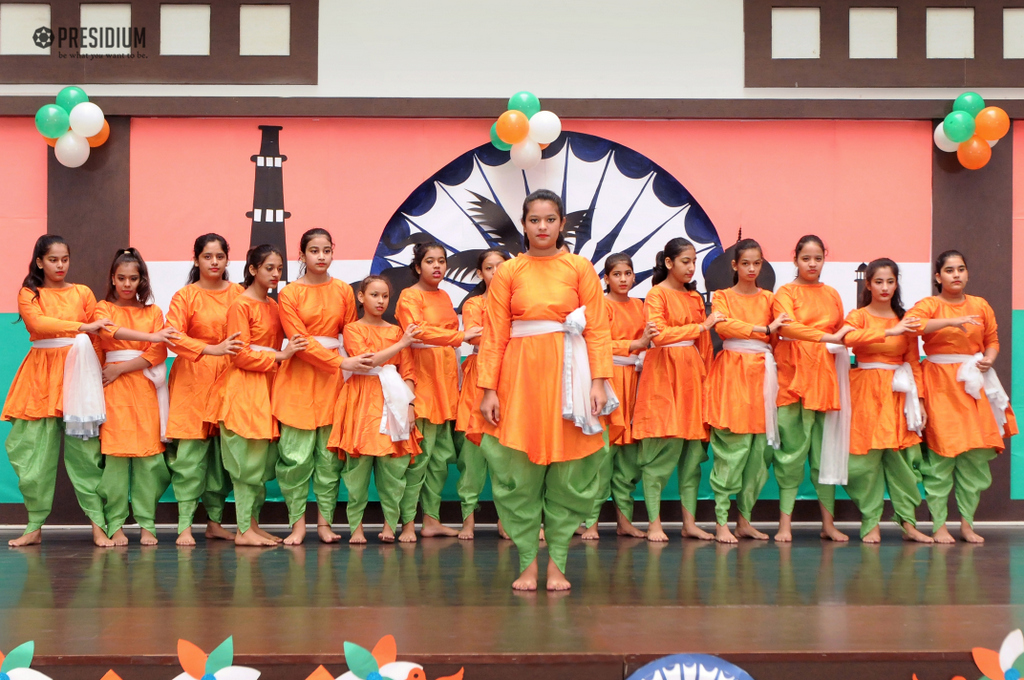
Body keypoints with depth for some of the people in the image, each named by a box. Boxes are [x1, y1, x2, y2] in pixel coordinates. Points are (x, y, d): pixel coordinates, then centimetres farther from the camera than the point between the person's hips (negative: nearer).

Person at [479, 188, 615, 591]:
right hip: (520, 375, 0)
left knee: (567, 474, 3)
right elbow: (494, 336, 3)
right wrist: (488, 389, -4)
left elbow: (597, 330, 1)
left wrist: (599, 381, -8)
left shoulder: (581, 268, 5)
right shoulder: (507, 273, 6)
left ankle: (557, 562, 12)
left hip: (568, 376, 0)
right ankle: (527, 563, 10)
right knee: (519, 472, 1)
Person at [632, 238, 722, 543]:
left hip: (692, 373, 6)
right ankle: (654, 523, -4)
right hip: (664, 373, -6)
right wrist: (701, 326, -15)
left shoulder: (695, 297, 18)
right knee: (662, 449, -8)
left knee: (692, 449, 4)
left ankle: (689, 522, 9)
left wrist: (705, 373, 11)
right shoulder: (657, 294, -2)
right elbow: (658, 333, -16)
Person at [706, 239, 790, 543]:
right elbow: (722, 325, -14)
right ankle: (721, 522, -5)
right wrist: (764, 329, -21)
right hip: (731, 372, -3)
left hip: (761, 373, 4)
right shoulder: (722, 297, 7)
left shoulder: (768, 298, 16)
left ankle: (744, 519, 11)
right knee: (732, 447, -9)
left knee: (759, 448, 1)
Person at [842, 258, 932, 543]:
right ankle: (871, 524, 3)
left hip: (899, 393, 3)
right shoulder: (858, 315, 2)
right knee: (868, 457, -5)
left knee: (902, 457, -1)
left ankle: (908, 523, 5)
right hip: (866, 393, -3)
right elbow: (849, 337, -22)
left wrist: (920, 399, 2)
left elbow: (914, 362, 10)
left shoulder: (906, 320, 11)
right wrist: (890, 331, -28)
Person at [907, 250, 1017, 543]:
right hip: (939, 386, -4)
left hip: (973, 384, 4)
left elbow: (992, 340, 19)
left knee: (975, 456, 2)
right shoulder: (930, 305, -2)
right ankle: (939, 525, 1)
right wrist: (951, 321, -28)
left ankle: (967, 523, 13)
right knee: (941, 453, -6)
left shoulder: (981, 306, 10)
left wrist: (989, 359, -3)